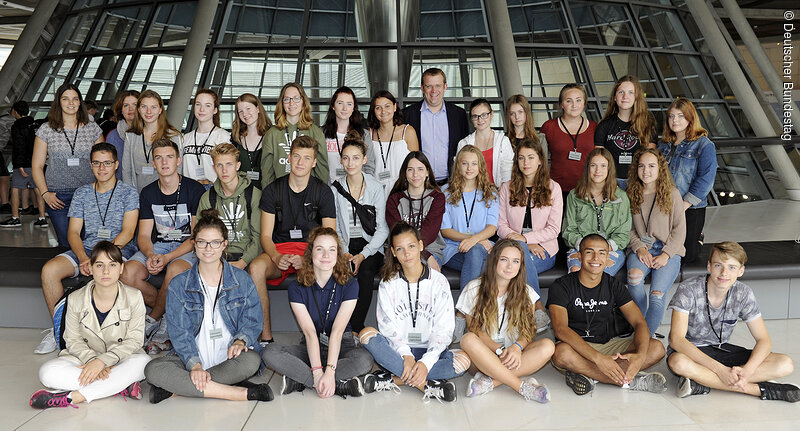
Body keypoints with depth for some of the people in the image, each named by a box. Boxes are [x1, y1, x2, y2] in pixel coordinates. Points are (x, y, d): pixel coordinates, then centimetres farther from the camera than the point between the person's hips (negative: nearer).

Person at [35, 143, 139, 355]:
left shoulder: (128, 193, 2)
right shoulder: (82, 193, 14)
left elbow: (127, 233, -7)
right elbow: (73, 232, 7)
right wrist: (83, 258, -14)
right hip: (86, 249, 4)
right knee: (49, 270, -22)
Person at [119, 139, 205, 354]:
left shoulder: (195, 190, -6)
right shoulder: (148, 193, 8)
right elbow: (144, 235, 6)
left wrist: (167, 257, -22)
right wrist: (150, 256, -18)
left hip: (186, 248, -4)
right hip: (157, 246, 4)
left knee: (175, 271, -38)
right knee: (128, 274, -25)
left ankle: (152, 320, -11)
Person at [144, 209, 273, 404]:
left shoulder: (242, 280, 5)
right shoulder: (178, 285, 4)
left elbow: (252, 321, 6)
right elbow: (179, 332, -3)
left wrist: (240, 340, -17)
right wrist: (194, 365, -19)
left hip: (230, 358, 0)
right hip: (192, 357, 1)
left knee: (251, 360, -34)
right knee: (153, 370, -27)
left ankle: (178, 388, -23)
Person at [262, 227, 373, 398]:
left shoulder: (349, 284, -10)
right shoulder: (297, 288, -7)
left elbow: (337, 331, -18)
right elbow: (309, 332, -16)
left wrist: (329, 371, -29)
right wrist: (317, 372, -28)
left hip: (342, 346, -1)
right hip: (311, 348, 1)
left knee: (365, 360, -34)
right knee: (270, 353, -26)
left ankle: (299, 381, -25)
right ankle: (340, 385, -29)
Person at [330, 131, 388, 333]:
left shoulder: (376, 188, 1)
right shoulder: (335, 189, 5)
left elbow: (382, 229, -1)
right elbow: (333, 229, 6)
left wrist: (363, 255, -12)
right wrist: (344, 253, -10)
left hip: (370, 248, -1)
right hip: (344, 248, 1)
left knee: (366, 273, -30)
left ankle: (356, 329, -21)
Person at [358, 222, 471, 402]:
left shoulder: (438, 281, 0)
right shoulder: (388, 284, 3)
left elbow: (443, 330, -6)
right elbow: (388, 327, -5)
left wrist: (426, 362, -21)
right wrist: (406, 356, -23)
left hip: (429, 351, 0)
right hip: (397, 350, 1)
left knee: (463, 360, -29)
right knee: (366, 334, -28)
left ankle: (393, 379, -27)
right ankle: (425, 385, -29)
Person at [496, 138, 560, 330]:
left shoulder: (553, 188, 7)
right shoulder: (507, 188, 11)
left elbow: (554, 229, 0)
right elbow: (501, 225, 5)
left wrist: (525, 238, -16)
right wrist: (528, 245, -10)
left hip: (544, 249, -1)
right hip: (514, 246, 1)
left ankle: (536, 313, -29)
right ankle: (538, 308, -33)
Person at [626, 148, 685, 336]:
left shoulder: (672, 194, 0)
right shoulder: (632, 194, 7)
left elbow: (679, 229, 0)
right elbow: (629, 228, 9)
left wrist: (666, 254, -11)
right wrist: (639, 248, -9)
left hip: (668, 251, -1)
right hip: (641, 248, 2)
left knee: (657, 296, -25)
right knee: (634, 277, -32)